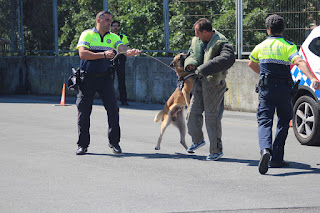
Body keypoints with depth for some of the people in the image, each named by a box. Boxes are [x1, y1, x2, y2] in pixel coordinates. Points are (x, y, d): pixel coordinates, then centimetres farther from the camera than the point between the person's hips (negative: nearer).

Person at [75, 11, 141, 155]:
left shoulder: (113, 37, 11)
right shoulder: (87, 35, 1)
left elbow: (123, 48, -7)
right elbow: (82, 53, -13)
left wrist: (130, 52, -31)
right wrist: (103, 54, -22)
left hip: (105, 78, 3)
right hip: (87, 77, -2)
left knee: (113, 109, -5)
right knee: (83, 111, 1)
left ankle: (114, 142, 7)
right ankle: (82, 144, 11)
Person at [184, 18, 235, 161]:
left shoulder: (221, 43, -18)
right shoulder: (197, 41, 8)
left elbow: (228, 59, -36)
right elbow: (191, 54, 21)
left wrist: (203, 69, -37)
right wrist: (190, 63, -7)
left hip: (214, 83, -7)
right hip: (200, 81, 7)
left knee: (212, 116, -4)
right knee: (193, 112, 11)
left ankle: (216, 150, 6)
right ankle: (197, 140, 34)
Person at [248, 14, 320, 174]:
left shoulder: (261, 47, 9)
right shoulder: (288, 46, -2)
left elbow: (251, 64, 28)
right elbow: (299, 62, -21)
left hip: (266, 88, 1)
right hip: (284, 89, -1)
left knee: (264, 121, -2)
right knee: (283, 122, 14)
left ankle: (265, 149, -32)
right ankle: (277, 158, 13)